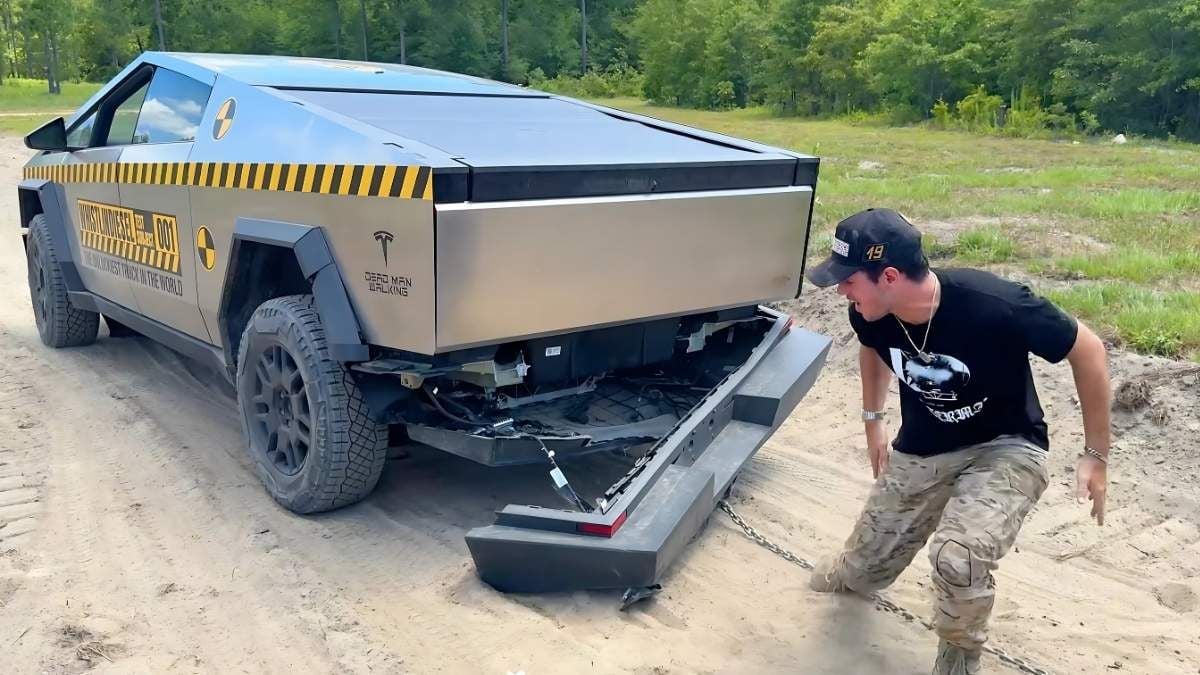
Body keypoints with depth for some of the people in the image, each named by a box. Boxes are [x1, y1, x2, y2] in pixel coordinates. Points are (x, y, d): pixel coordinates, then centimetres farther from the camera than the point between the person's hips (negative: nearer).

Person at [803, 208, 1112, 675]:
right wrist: (873, 418, 13)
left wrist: (1095, 455, -13)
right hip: (921, 451, 5)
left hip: (1006, 448, -4)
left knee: (959, 559, -31)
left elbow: (1087, 349, -18)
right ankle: (851, 569, 49)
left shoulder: (993, 305, -33)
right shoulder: (870, 315, -18)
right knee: (864, 571, 9)